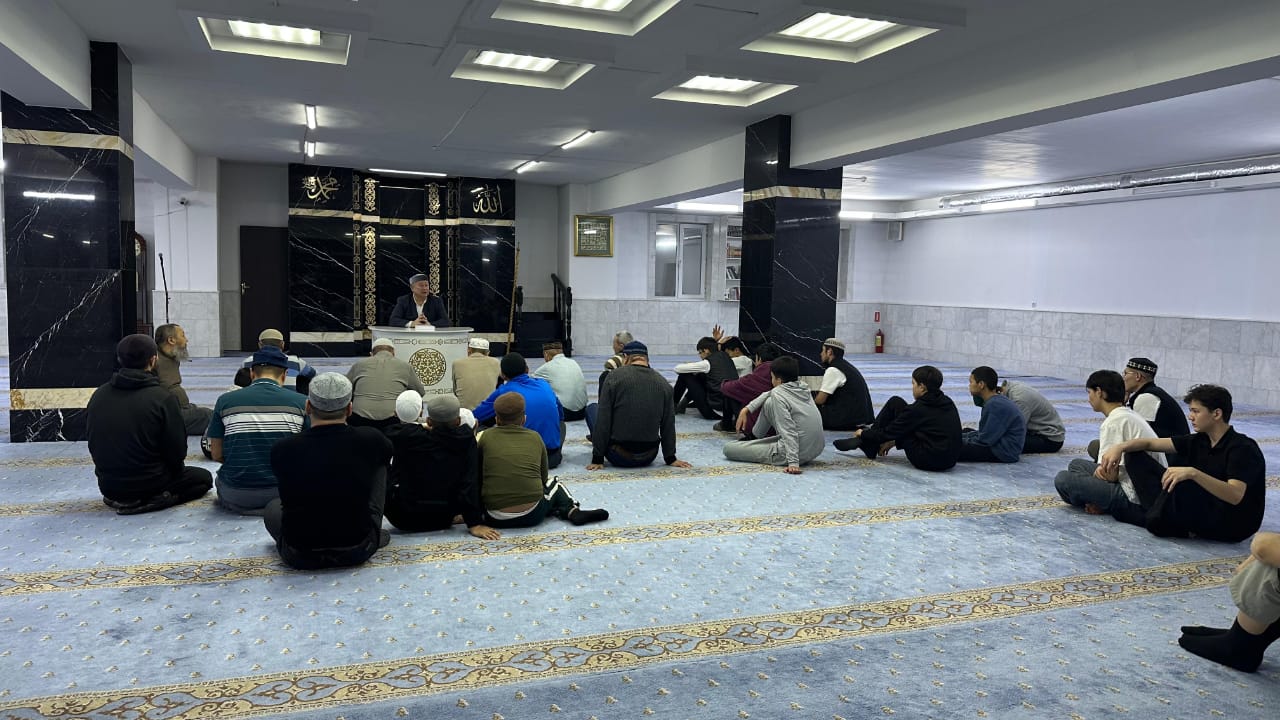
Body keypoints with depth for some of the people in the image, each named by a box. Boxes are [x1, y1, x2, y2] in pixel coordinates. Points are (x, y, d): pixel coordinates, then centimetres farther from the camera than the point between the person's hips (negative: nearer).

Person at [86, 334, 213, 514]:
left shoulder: (98, 395, -3)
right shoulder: (163, 398, -19)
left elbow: (91, 441, 8)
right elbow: (177, 450, -14)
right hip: (147, 484, -7)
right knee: (204, 478, 15)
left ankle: (118, 499, 11)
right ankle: (153, 500, -6)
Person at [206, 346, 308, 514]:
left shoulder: (225, 401, -2)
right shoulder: (301, 402, -5)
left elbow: (216, 455, 5)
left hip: (236, 494, 1)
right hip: (284, 491, -1)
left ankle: (241, 505, 9)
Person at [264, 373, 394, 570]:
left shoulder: (282, 450, -11)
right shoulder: (370, 440, -13)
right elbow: (387, 451, 14)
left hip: (300, 557, 2)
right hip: (358, 552, -2)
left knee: (273, 507, 33)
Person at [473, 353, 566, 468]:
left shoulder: (503, 391, -3)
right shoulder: (544, 384, 8)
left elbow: (475, 418, 1)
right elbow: (561, 415, 22)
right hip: (552, 447, 4)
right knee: (561, 422, 36)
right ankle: (555, 455, 13)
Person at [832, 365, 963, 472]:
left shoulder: (916, 409, -13)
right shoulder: (948, 403, 10)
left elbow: (889, 432, -3)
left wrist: (863, 433, 15)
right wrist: (895, 441, 28)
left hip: (927, 461, -8)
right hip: (950, 462, 8)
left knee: (895, 403, 0)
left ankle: (865, 443, 12)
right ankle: (869, 444, 25)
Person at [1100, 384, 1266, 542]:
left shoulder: (1243, 448, -17)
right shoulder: (1199, 441, 4)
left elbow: (1235, 495, -31)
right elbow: (1151, 443, 3)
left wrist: (1193, 473, -43)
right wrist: (1120, 447, -17)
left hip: (1233, 525, -7)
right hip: (1203, 510, 7)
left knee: (1182, 485, -39)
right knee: (1135, 457, -1)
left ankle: (1159, 521, -10)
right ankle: (1165, 518, -12)